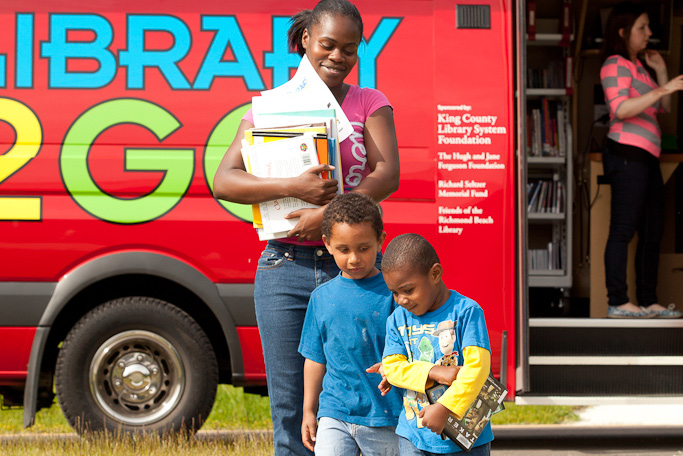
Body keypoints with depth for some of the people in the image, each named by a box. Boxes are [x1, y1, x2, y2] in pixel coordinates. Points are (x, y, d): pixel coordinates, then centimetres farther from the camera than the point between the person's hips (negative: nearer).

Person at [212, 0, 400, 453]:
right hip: (286, 267, 1)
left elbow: (387, 175, -8)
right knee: (291, 411, 3)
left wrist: (328, 213, -21)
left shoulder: (370, 104, 6)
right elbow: (224, 181, -3)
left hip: (352, 267, -1)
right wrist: (293, 187, -18)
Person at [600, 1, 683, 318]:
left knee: (652, 232, 9)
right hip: (626, 153, -10)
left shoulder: (639, 65, 22)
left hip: (646, 157, 10)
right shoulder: (616, 65, -6)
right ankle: (617, 302, -11)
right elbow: (621, 109, -20)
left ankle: (648, 301, 13)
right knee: (623, 230, -10)